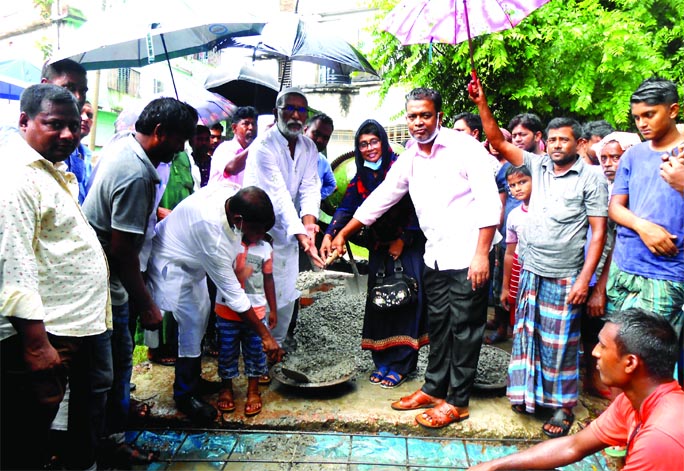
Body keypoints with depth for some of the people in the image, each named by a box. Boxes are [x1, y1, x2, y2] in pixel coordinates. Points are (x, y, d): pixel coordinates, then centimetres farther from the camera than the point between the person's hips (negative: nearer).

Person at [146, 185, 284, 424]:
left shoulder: (234, 192, -23)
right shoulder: (213, 234, -41)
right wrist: (266, 335, -27)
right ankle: (185, 395, 14)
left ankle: (193, 380, 33)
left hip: (192, 258, 8)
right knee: (192, 324, -7)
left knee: (202, 314, 15)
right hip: (172, 266, -8)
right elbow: (232, 293, -33)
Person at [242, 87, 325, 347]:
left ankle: (276, 345, 30)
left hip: (288, 233, 6)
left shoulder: (309, 147, 4)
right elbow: (278, 194, -27)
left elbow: (310, 188, -5)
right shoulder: (263, 147, -18)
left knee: (287, 295, 12)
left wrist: (308, 222, -24)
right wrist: (300, 234, -37)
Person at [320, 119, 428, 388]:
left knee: (405, 300, -6)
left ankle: (400, 364, 3)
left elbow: (416, 207, -9)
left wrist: (403, 241, -8)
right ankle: (383, 362, 14)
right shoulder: (361, 178, 7)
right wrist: (329, 235, -19)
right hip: (379, 248, 5)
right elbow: (346, 209, -4)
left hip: (409, 245, -4)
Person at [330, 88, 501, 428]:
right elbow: (379, 199, 16)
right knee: (438, 325, 16)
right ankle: (434, 389, 32)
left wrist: (481, 254, -18)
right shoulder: (408, 160, 9)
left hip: (467, 258, -6)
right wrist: (342, 234, 17)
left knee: (464, 329, 4)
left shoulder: (465, 146, -9)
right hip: (434, 257, 6)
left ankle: (457, 402, 17)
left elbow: (489, 201, -14)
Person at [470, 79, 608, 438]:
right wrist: (481, 104, -9)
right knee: (526, 335, 12)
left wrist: (584, 280, -13)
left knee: (560, 343, 4)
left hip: (564, 277, -4)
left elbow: (598, 233, -7)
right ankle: (531, 393, 29)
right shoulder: (538, 165, 6)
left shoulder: (590, 179, -5)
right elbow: (499, 143, 2)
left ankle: (563, 407, 20)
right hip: (530, 271, 5)